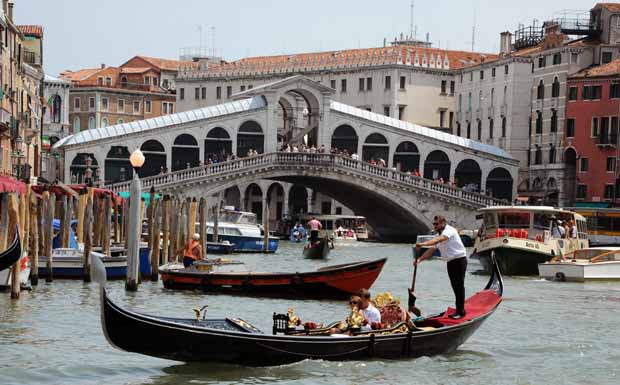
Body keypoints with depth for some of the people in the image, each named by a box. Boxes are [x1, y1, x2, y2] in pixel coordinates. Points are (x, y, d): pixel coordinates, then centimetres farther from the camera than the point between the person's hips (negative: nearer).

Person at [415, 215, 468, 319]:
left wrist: (423, 244, -45)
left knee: (459, 286, -8)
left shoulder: (449, 231, -16)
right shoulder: (439, 234, 13)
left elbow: (438, 240, -35)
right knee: (455, 287, 10)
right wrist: (419, 259, -2)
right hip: (451, 262, 9)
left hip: (459, 260, -9)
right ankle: (459, 310, 15)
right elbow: (431, 250, 11)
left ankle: (460, 312, -7)